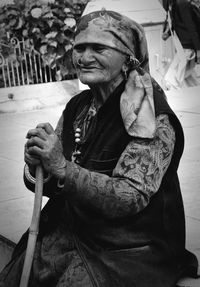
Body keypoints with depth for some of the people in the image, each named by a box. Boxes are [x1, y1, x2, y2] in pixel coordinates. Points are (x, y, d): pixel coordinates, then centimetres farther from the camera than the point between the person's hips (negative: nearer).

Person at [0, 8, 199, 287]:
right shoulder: (77, 107, 4)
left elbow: (130, 198, -20)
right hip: (69, 233, 5)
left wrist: (61, 167, -29)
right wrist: (36, 165, -17)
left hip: (128, 251, -5)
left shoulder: (153, 120, -15)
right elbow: (53, 185, 6)